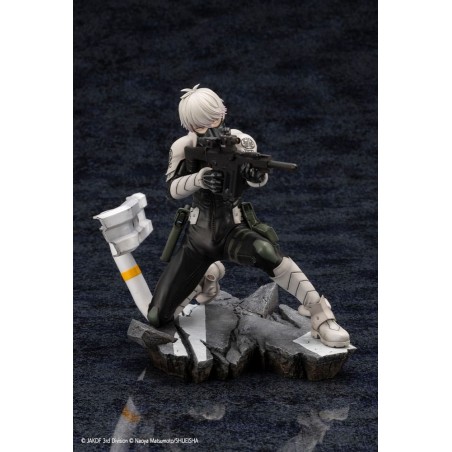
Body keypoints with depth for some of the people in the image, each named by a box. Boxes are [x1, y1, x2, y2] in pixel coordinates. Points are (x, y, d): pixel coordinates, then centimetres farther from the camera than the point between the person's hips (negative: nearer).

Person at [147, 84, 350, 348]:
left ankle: (320, 314, -34)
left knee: (265, 250, -41)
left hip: (234, 231, -2)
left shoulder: (241, 142, -7)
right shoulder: (184, 148, -7)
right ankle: (206, 274, 30)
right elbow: (173, 189, -19)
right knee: (158, 318, -1)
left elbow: (259, 182, -13)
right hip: (198, 237, 2)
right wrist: (198, 179, -40)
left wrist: (256, 174, -38)